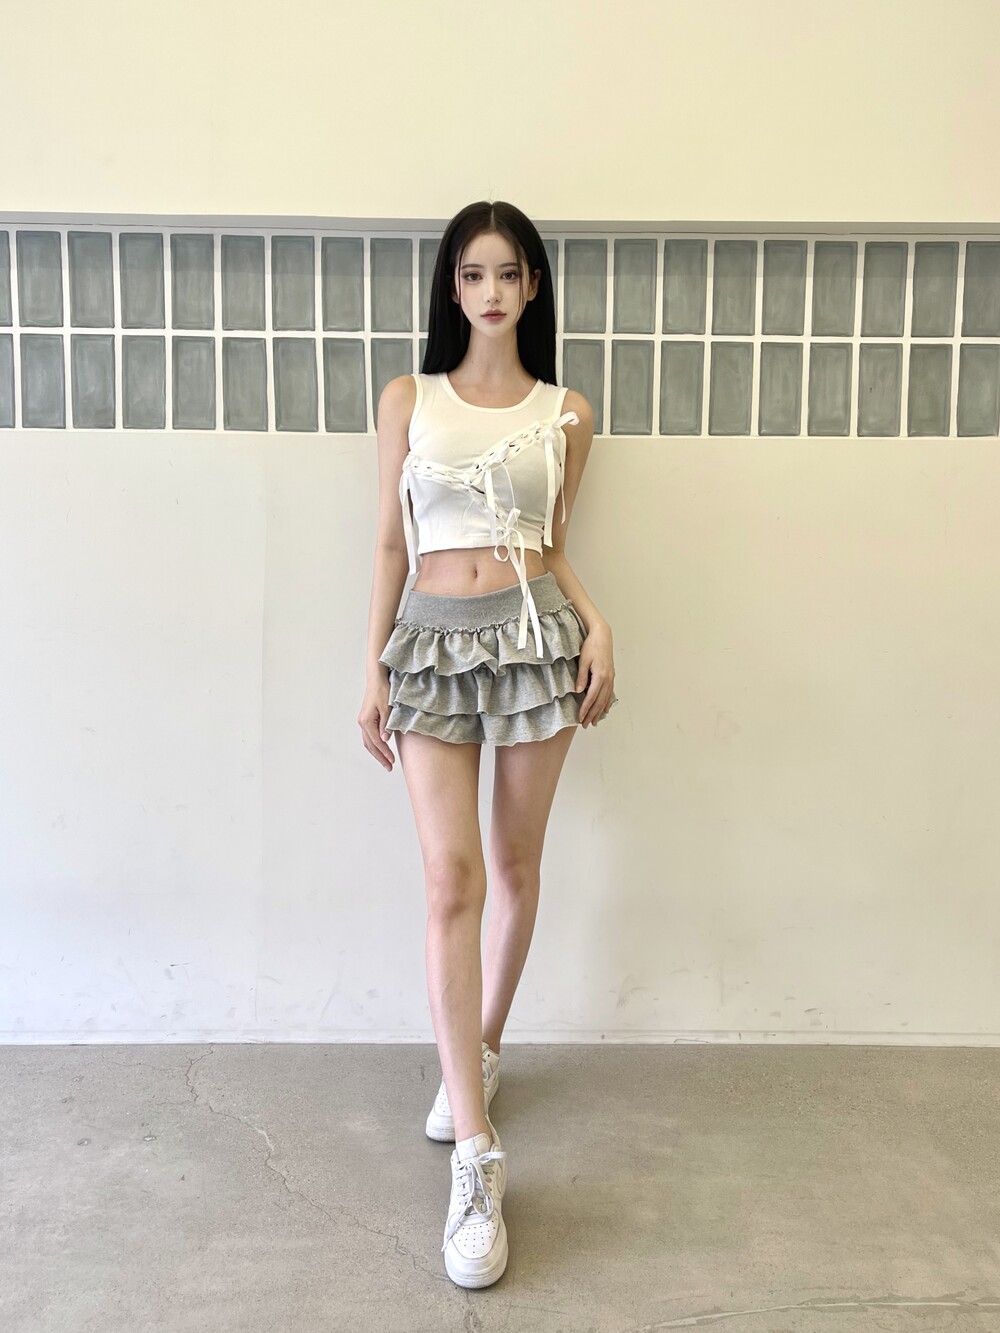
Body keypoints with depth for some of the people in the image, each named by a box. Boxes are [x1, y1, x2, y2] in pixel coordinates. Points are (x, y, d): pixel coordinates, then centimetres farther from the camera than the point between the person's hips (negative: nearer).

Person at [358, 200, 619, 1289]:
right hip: (435, 639, -1)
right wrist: (374, 669, 2)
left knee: (514, 864, 9)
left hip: (535, 632, 1)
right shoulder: (407, 400, 8)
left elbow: (554, 548, 13)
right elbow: (390, 544, 7)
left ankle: (482, 1045, 35)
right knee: (452, 881, -8)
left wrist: (598, 626, -4)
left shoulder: (566, 414, 10)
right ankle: (475, 1157, -3)